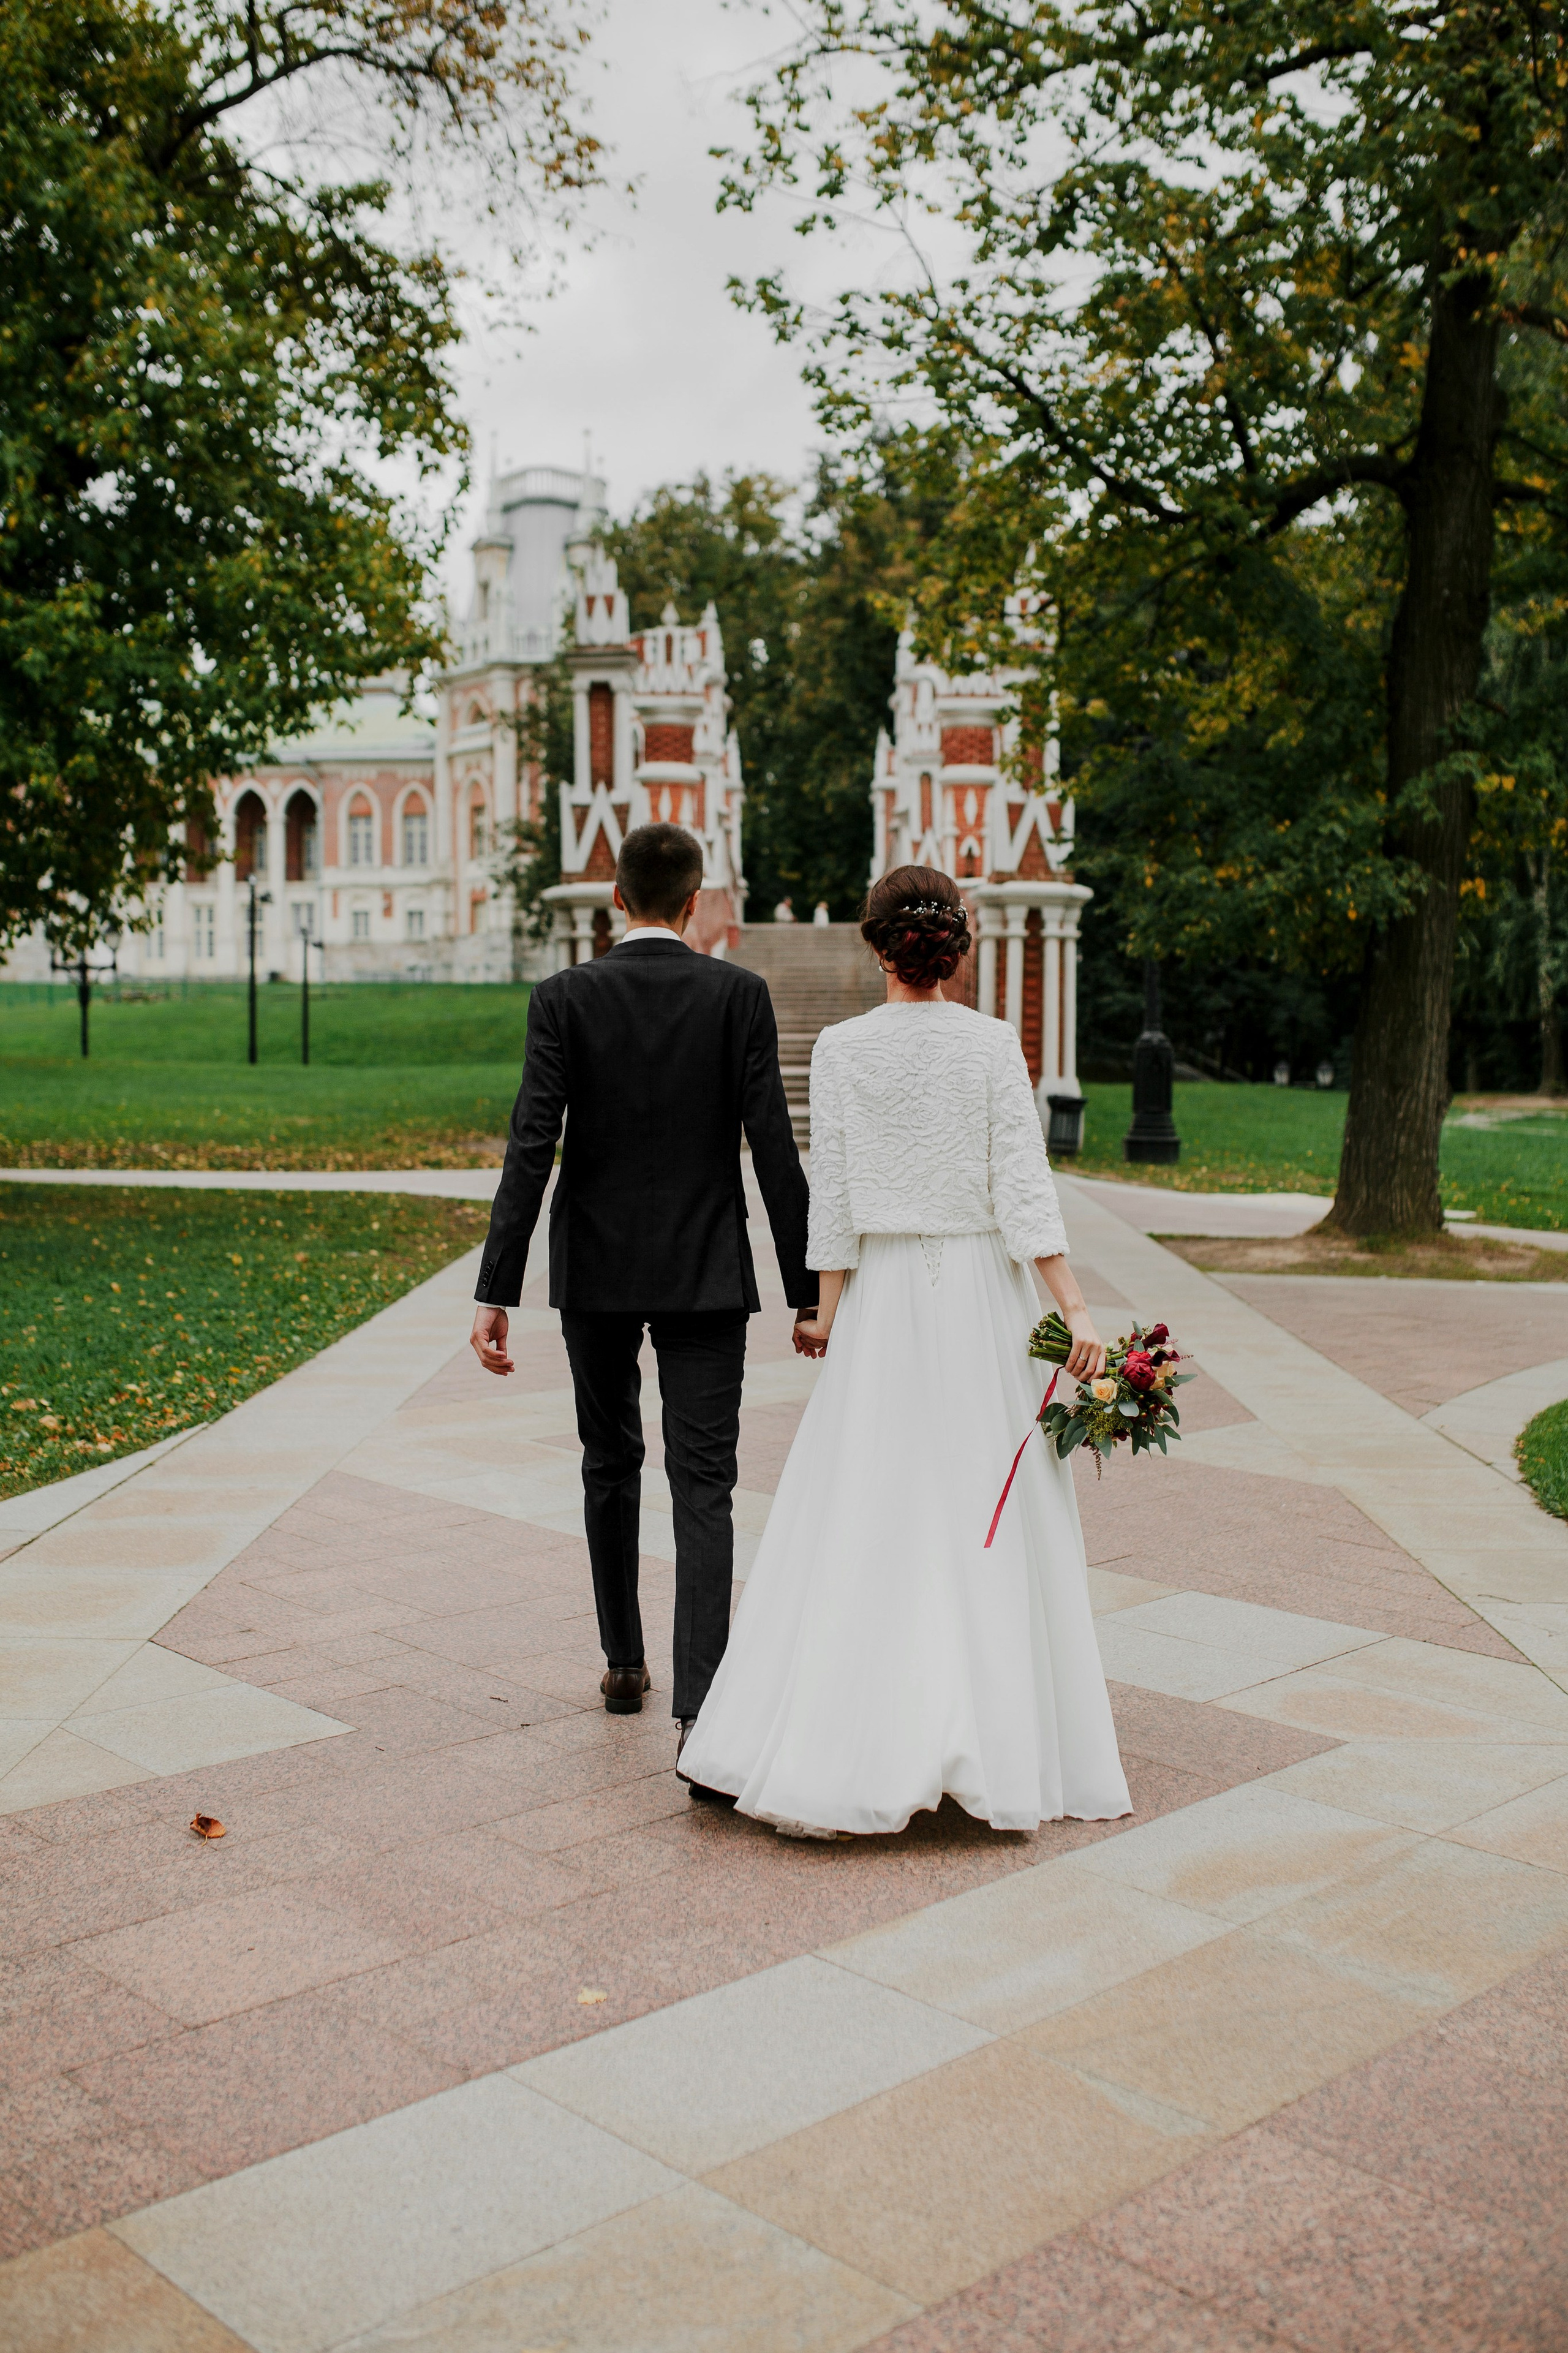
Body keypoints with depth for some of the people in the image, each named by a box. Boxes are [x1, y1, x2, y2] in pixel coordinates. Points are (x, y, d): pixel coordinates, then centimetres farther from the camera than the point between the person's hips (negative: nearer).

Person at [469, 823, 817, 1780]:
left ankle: (625, 1663, 34)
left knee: (611, 1467, 20)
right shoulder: (740, 993, -6)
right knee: (702, 1487, -1)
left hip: (596, 1270, 1)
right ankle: (700, 1707, -10)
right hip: (706, 1274, -1)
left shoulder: (564, 998, -5)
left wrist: (497, 1292, -10)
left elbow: (531, 1150, -11)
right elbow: (773, 1147, -9)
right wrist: (809, 1288, -2)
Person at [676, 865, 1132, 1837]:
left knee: (863, 1516, 5)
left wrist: (828, 1311, 9)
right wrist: (1077, 1313, -10)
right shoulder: (994, 1045, -5)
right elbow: (1023, 1187, -10)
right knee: (995, 1518, 7)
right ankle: (1014, 1748, 13)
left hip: (883, 1296, 1)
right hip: (983, 1293, -1)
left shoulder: (842, 1048, -2)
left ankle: (826, 1756, 4)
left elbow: (834, 1197, 0)